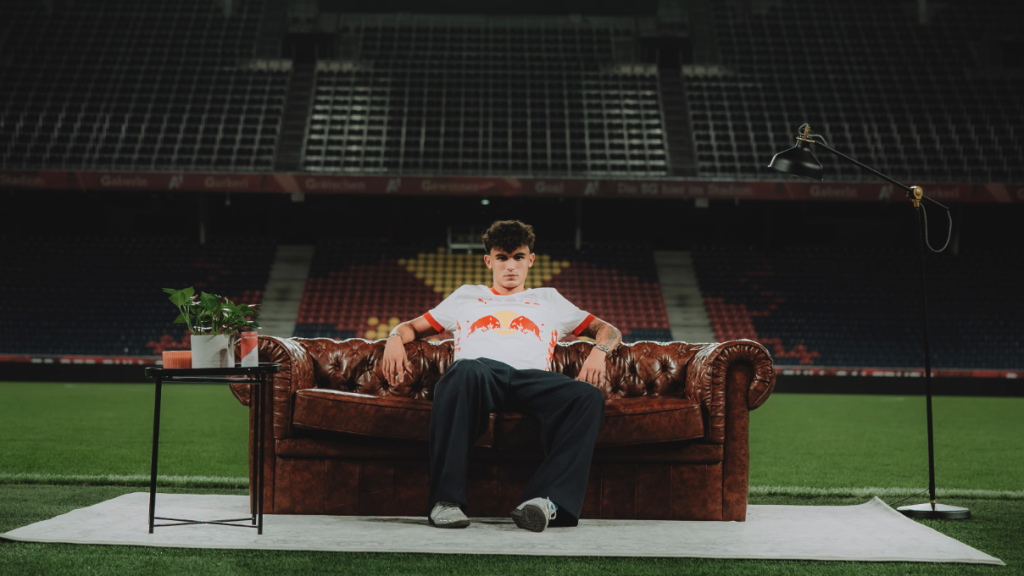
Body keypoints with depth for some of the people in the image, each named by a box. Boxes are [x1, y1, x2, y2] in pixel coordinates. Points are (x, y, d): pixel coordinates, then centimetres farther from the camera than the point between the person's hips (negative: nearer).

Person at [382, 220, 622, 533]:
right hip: (480, 369, -1)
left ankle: (548, 500, -45)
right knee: (465, 371, -42)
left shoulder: (549, 300, 38)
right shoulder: (466, 296, 38)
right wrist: (395, 338, 10)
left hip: (531, 377, 1)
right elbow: (412, 326, 37)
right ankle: (446, 500, -44)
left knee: (589, 395, -33)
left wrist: (599, 351, 7)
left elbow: (609, 330, 33)